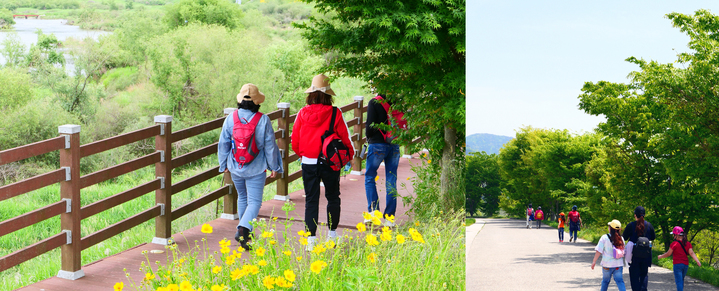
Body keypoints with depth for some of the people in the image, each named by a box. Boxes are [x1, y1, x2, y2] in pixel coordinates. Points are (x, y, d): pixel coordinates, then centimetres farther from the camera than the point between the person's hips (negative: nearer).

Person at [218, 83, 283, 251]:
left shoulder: (231, 118, -6)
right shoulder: (263, 120, -13)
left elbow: (223, 144, 2)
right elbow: (270, 146, -6)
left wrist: (224, 165, 16)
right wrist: (274, 167, 6)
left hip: (235, 168, 3)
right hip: (256, 169, -3)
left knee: (242, 197, 22)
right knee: (254, 201, -1)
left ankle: (244, 232, 32)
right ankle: (243, 229, -23)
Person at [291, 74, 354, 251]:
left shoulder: (303, 113, -5)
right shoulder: (335, 113, -10)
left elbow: (295, 140, 3)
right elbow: (344, 136, -4)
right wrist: (350, 155, 14)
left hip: (309, 162, 1)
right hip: (330, 162, -1)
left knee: (311, 200, 6)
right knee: (333, 198, 17)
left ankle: (311, 239, 0)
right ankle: (332, 235, 24)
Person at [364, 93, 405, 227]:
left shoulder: (375, 103, -10)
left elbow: (370, 126, -10)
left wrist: (368, 137, 8)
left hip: (378, 144, -4)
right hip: (395, 145, 4)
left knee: (369, 178, 11)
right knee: (391, 181, 7)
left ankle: (373, 210, -2)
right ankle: (389, 217, 6)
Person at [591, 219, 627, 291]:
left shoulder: (604, 238, -10)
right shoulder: (621, 239, 2)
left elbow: (598, 251, -11)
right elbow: (623, 252, 13)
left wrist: (594, 261, -6)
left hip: (607, 264, -2)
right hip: (619, 264, 2)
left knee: (605, 280, 15)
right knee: (619, 280, 1)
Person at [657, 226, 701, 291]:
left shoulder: (674, 244, -10)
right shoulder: (688, 243, 7)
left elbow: (668, 254, -4)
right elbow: (691, 253, -3)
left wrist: (661, 256, 12)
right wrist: (697, 261, -7)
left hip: (678, 264, -6)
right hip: (686, 264, 6)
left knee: (679, 281, -8)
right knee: (681, 280, 21)